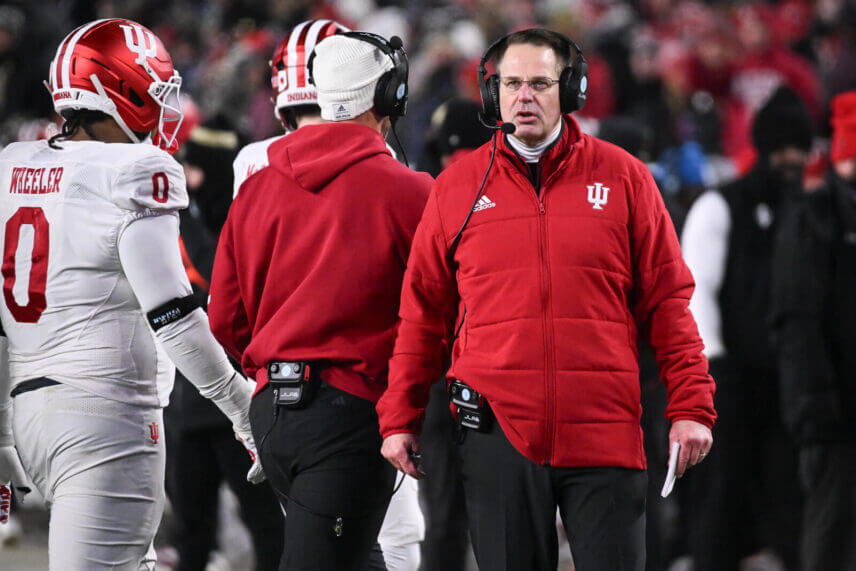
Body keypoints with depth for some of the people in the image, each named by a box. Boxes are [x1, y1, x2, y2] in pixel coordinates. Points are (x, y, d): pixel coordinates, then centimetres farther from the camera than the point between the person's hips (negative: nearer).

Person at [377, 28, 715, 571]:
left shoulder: (623, 178, 5)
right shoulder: (458, 186, 8)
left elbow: (667, 301, 6)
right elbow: (423, 311, 11)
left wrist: (691, 406, -1)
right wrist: (400, 419, 7)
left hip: (604, 434, -1)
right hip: (498, 433, 1)